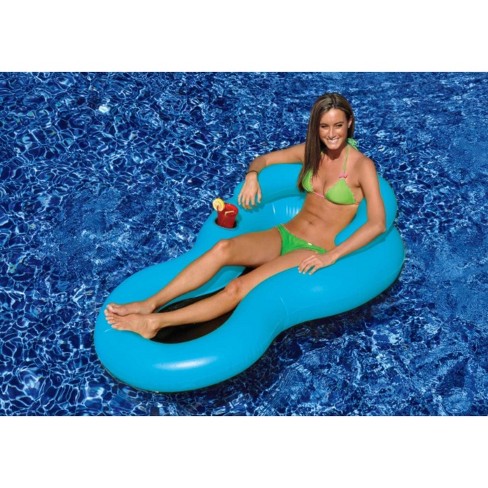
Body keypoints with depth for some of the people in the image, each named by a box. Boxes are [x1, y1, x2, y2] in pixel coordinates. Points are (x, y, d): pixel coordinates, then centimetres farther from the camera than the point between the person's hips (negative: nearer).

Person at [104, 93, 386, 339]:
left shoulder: (362, 165, -8)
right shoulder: (311, 151, 8)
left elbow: (378, 224, -16)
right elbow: (264, 159, 19)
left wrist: (331, 257, -22)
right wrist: (252, 175, -6)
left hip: (313, 252, -5)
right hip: (283, 235, 5)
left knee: (238, 288, -27)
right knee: (223, 248, -26)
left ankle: (154, 323, -25)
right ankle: (151, 304, -26)